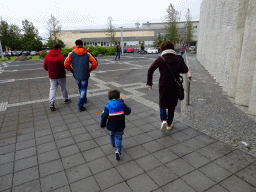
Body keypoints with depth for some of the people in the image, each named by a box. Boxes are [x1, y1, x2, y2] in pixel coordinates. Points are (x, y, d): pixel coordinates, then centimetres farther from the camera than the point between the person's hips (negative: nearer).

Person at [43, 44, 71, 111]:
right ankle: (66, 99, 32)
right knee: (63, 87, 15)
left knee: (52, 89, 4)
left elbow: (44, 66, 7)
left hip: (52, 76, 4)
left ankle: (51, 103, -9)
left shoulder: (47, 56, 3)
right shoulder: (61, 56, -13)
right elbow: (64, 66, -20)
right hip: (60, 75, -3)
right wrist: (64, 72, -1)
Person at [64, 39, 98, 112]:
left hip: (76, 75, 2)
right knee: (83, 89, 5)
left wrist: (71, 70, 7)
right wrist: (90, 69, 8)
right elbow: (95, 63, -7)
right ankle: (80, 106, 0)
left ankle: (84, 99, 44)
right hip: (84, 75, -2)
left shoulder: (72, 53, -3)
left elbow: (66, 64, -10)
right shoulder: (87, 53, -4)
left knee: (80, 88, 23)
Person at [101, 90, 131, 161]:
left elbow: (104, 116, -11)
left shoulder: (108, 106, -11)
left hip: (112, 125, 1)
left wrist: (102, 124, 2)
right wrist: (129, 108, 18)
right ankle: (117, 150, -7)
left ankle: (113, 144, 53)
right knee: (118, 137, 10)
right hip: (120, 126, -1)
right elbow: (127, 112, -5)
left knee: (112, 134, 28)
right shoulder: (122, 104, -10)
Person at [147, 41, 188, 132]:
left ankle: (163, 120, -6)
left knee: (162, 104, 16)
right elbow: (185, 70, -3)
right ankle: (169, 124, 24)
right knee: (172, 105, 16)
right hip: (174, 86, 1)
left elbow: (150, 70, -8)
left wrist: (149, 82, -1)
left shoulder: (160, 59, -5)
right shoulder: (179, 58, -2)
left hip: (163, 85, -1)